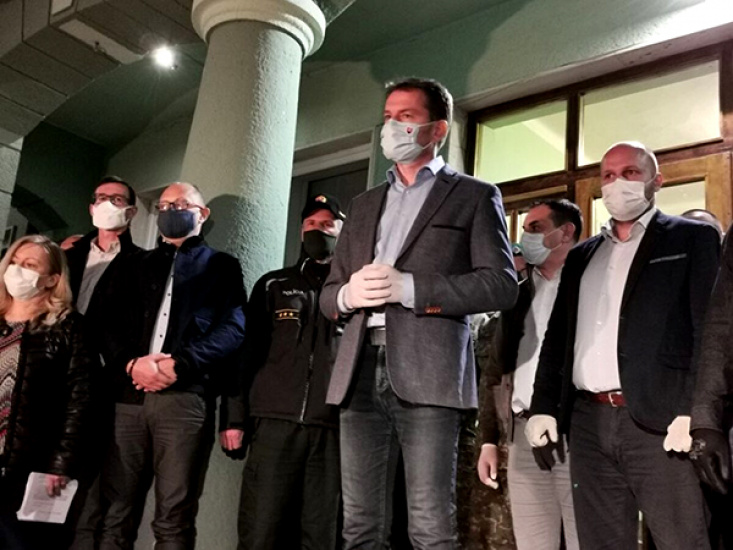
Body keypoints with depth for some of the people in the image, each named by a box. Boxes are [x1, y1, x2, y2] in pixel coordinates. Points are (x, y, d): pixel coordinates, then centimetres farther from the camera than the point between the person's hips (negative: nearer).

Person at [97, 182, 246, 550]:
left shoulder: (221, 266, 15)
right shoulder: (138, 265, 25)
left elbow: (232, 329, 0)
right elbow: (113, 324, 13)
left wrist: (180, 365, -12)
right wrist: (131, 363, -8)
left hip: (186, 395, -3)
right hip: (129, 393, 4)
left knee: (174, 515, -4)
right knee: (115, 507, 2)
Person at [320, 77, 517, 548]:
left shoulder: (474, 196, 9)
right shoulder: (364, 206, 25)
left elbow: (501, 284, -4)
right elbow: (328, 294, 23)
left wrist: (408, 288, -13)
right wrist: (348, 294, -3)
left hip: (428, 372, -5)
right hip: (361, 372, 5)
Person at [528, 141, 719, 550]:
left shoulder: (693, 238, 5)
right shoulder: (582, 256, 20)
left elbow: (710, 328, -5)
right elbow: (557, 336, 19)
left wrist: (695, 411, -15)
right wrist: (544, 406, 10)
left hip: (660, 423, -5)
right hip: (588, 424, 5)